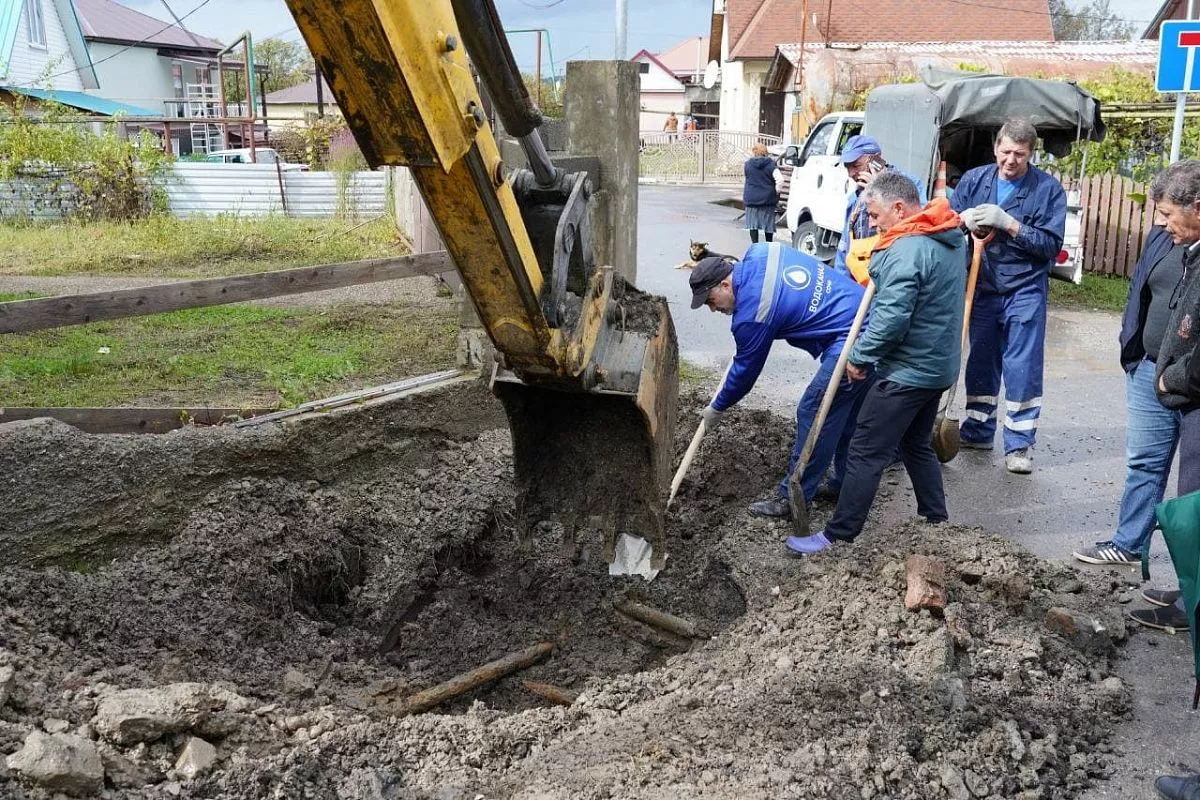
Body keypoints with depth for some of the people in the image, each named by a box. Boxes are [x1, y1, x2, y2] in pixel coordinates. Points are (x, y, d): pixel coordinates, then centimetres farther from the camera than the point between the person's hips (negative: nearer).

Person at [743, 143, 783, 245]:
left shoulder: (747, 164, -2)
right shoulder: (770, 163, -5)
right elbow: (780, 179, -15)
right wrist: (776, 192, -3)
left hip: (751, 198, 0)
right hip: (768, 198, 0)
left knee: (753, 224, 4)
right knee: (768, 224, 11)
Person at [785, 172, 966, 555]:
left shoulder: (907, 250, -23)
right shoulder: (951, 237, 8)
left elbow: (891, 318, -27)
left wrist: (860, 356, -15)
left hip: (907, 372, -10)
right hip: (939, 365, 10)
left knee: (866, 453, -3)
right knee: (917, 444, 23)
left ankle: (838, 536, 3)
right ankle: (937, 520, 32)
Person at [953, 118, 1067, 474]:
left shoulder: (1048, 189, -6)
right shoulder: (974, 179, 2)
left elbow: (1051, 244, -11)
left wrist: (1009, 224, -21)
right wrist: (965, 219, -17)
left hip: (1025, 292, -3)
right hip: (982, 288, 3)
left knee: (1023, 368, -1)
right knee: (980, 362, 13)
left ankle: (1020, 443, 8)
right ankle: (977, 431, 27)